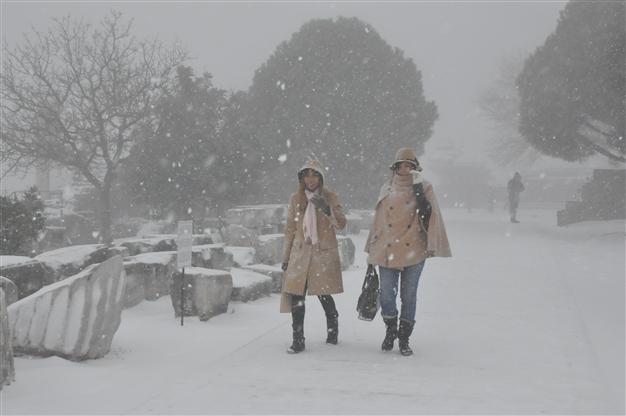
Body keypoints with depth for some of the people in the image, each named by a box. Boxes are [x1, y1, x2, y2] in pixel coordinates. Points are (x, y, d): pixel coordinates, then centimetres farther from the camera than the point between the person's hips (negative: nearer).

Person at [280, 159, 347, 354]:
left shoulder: (329, 197, 1)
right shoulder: (296, 199, 8)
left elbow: (341, 224, -9)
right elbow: (290, 228, 15)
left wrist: (327, 209, -27)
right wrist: (286, 256, 15)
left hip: (324, 253, -2)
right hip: (301, 252, 2)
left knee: (323, 293, -1)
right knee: (296, 294, -6)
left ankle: (333, 327, 28)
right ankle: (298, 340, 1)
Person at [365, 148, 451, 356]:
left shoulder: (424, 188, 3)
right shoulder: (387, 189, 10)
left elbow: (429, 215, -10)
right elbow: (378, 220, 13)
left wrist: (418, 189, -18)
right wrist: (372, 251, 14)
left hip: (413, 251, -2)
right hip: (387, 251, 2)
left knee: (409, 296, 4)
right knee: (387, 295, 1)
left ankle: (404, 339, 14)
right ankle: (390, 330, 26)